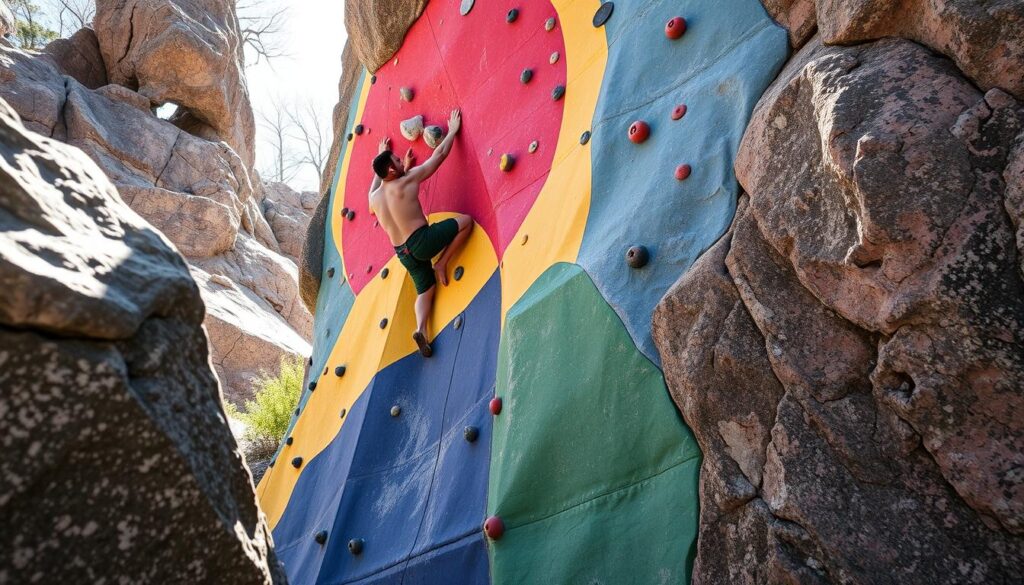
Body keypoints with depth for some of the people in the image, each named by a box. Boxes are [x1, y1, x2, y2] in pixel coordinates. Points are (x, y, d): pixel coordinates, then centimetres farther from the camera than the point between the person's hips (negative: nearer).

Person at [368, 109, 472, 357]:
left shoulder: (374, 197, 7)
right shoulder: (408, 179, -8)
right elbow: (440, 154, 0)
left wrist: (381, 157, 39)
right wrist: (453, 130, 13)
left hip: (403, 252, 7)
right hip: (421, 240, -7)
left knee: (425, 290, 21)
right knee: (466, 220, 4)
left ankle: (421, 329, -2)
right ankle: (441, 265, 2)